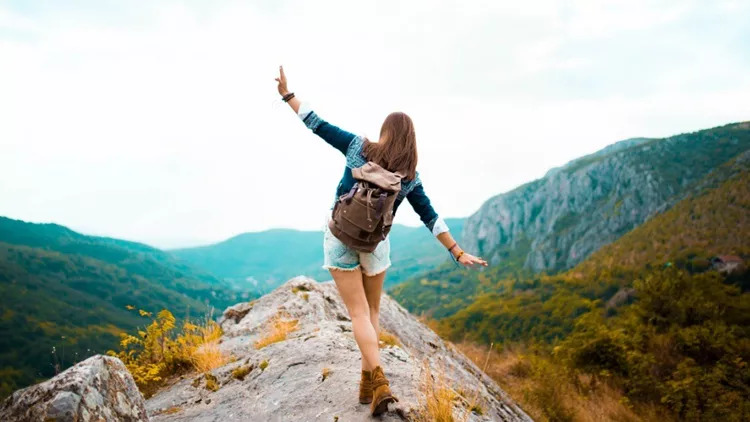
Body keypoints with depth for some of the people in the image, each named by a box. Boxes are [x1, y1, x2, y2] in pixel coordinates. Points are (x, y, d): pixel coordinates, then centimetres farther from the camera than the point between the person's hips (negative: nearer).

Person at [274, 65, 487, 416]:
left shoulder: (359, 147, -6)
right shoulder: (410, 176, -1)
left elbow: (318, 125, -3)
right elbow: (431, 218, -2)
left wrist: (288, 94, 7)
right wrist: (458, 253, 4)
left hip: (341, 239, -1)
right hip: (376, 244, 1)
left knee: (359, 314, 2)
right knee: (372, 311, 17)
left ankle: (379, 383, -10)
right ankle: (367, 384, 19)